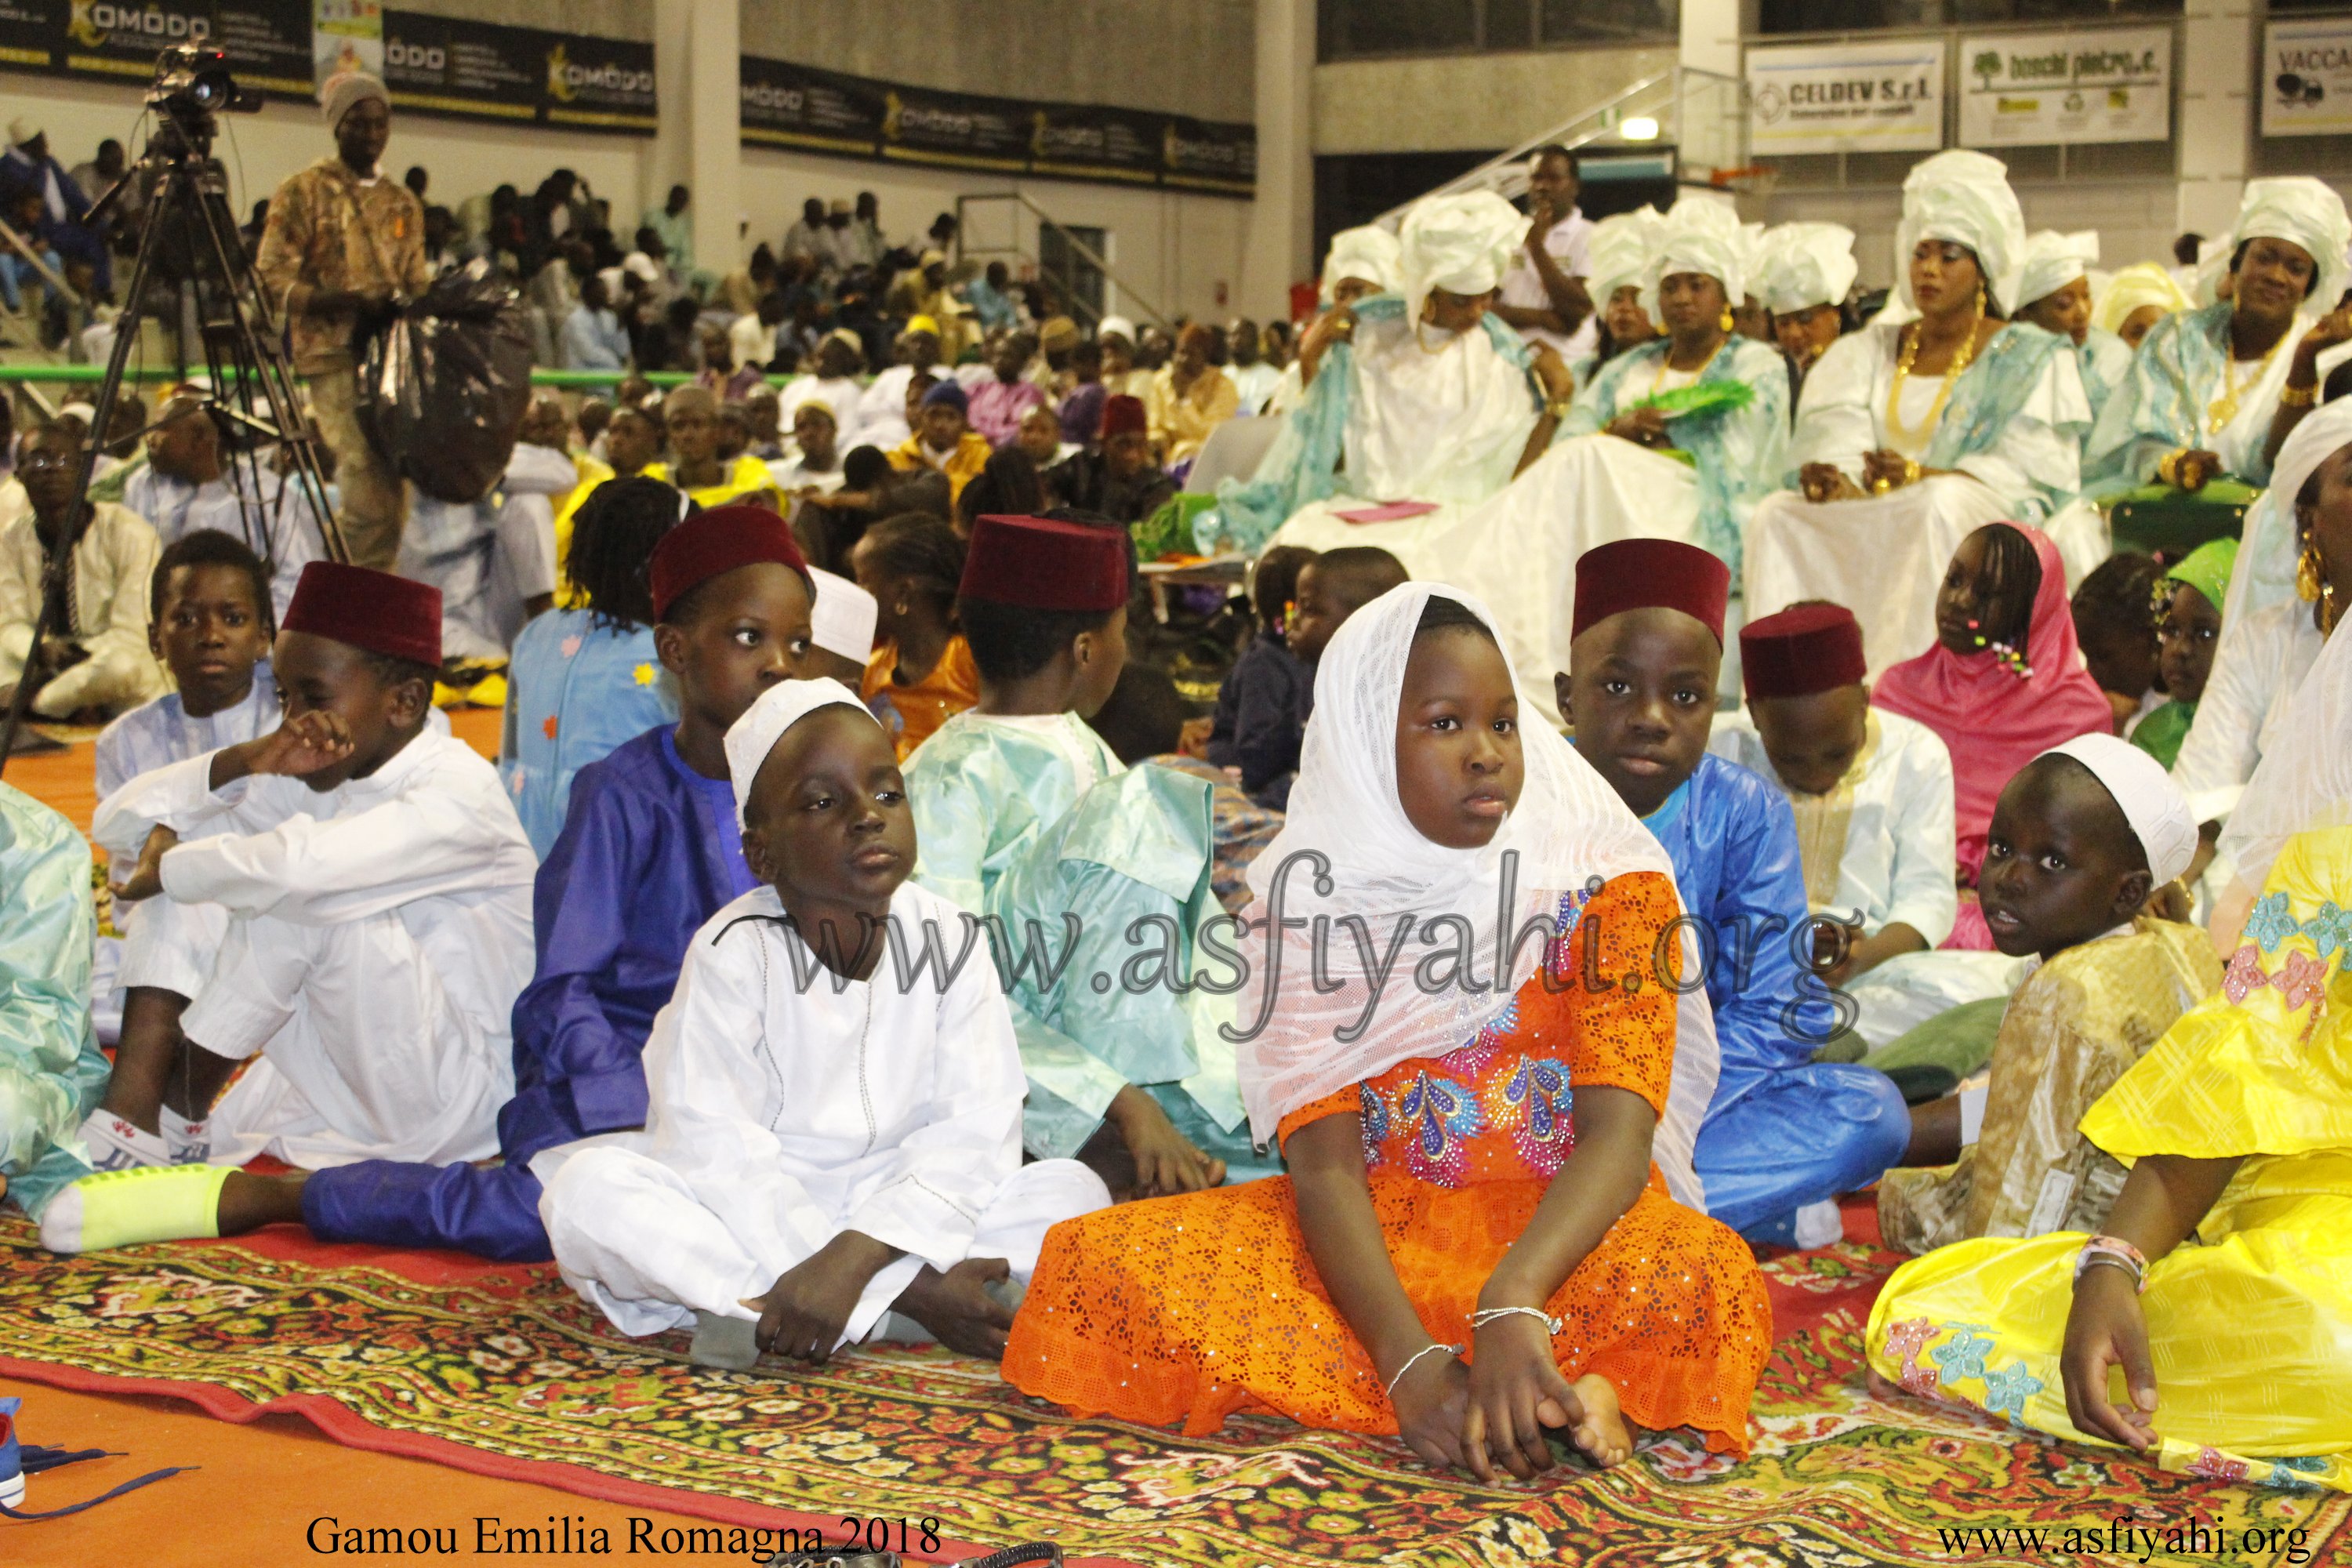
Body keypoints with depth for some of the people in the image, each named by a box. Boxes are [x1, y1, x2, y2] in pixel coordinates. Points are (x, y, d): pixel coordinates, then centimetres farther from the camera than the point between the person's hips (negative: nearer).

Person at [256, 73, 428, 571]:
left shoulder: (401, 203, 19)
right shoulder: (304, 191, 3)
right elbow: (272, 278, -4)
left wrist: (406, 306, -1)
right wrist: (345, 301, -18)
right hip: (334, 352, -6)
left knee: (391, 487, 1)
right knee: (366, 479, -19)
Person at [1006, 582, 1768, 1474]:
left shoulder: (1607, 879, -4)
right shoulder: (1310, 903, -1)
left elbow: (1618, 1136, -16)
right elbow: (1325, 1167, -11)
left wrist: (1514, 1304, -37)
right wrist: (1413, 1361, -30)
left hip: (1561, 1232, -3)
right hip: (1377, 1238, 3)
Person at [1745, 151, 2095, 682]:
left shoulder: (2032, 357, 9)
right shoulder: (1868, 352, 22)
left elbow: (2032, 467, -6)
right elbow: (1837, 443, 7)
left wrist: (1924, 476, -22)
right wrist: (1834, 481, -19)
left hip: (1991, 528, -4)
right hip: (1870, 519, 4)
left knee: (1941, 502, -37)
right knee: (1777, 514, -22)